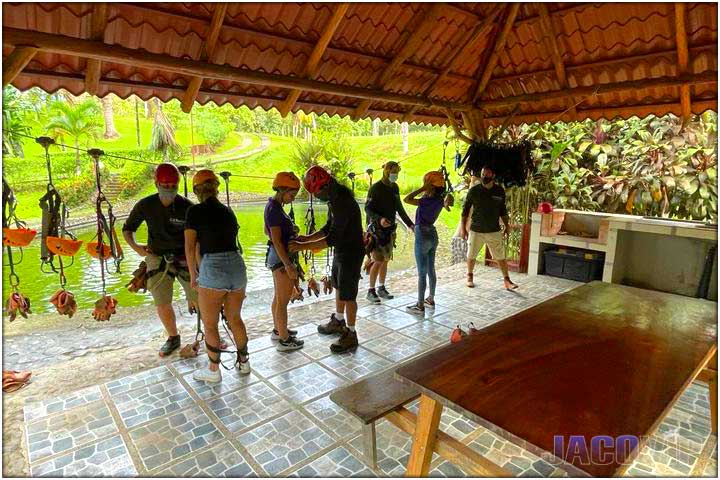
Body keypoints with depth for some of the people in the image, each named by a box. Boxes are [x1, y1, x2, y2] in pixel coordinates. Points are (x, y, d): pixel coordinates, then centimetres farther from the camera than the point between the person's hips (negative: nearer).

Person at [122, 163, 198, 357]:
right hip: (158, 259, 2)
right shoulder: (145, 205, -6)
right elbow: (128, 229, 8)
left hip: (185, 258, -2)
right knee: (162, 304, 5)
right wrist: (135, 246, -11)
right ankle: (173, 338, 30)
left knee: (200, 300, -1)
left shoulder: (187, 206, -12)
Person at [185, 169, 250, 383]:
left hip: (213, 268, -6)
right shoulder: (228, 211, 12)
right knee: (235, 318, 22)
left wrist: (193, 274, 13)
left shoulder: (195, 211, -3)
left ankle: (213, 371, 26)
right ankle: (243, 361, 35)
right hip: (237, 265, 6)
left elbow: (190, 247, -2)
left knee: (210, 324, 13)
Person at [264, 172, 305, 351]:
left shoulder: (273, 205, 8)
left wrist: (289, 229, 15)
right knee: (283, 300, 0)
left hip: (276, 255, 10)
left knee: (278, 297, 20)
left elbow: (267, 231, 22)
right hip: (281, 257, -10)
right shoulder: (275, 209, -21)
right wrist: (289, 266, -23)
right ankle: (284, 340, 11)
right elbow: (277, 242, -24)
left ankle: (278, 330, 35)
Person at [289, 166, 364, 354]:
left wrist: (303, 246, -27)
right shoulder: (334, 199, 4)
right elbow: (329, 228, 13)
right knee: (338, 287, 23)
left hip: (351, 253, -10)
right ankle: (338, 321, 42)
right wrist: (308, 237, 1)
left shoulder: (343, 203, -28)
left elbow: (333, 238, -30)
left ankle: (351, 335, 15)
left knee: (348, 294, 0)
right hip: (341, 251, 10)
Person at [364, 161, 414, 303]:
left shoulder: (395, 188, 9)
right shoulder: (376, 188, -11)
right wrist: (379, 219, -32)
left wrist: (410, 224, 15)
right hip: (376, 229, -7)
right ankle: (371, 291, 4)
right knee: (378, 261, -7)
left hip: (390, 229, 7)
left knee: (385, 260, 10)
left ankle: (381, 288, 21)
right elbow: (368, 209, -15)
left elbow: (399, 208, 18)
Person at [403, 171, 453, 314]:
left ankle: (420, 306, 7)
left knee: (422, 273, -1)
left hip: (422, 236, -8)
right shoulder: (439, 199, 2)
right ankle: (430, 300, 30)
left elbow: (407, 199, -25)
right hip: (433, 235, 8)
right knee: (430, 270, 18)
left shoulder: (428, 201, -22)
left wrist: (423, 189, -20)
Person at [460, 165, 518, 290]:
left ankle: (507, 280, 11)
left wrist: (507, 226, 9)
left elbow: (503, 210, 12)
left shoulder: (499, 191, 0)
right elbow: (465, 210, 0)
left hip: (494, 231, 1)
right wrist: (463, 228, -2)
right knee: (471, 256, 10)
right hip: (476, 231, -1)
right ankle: (469, 277, 30)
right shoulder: (474, 191, -6)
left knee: (501, 256, 1)